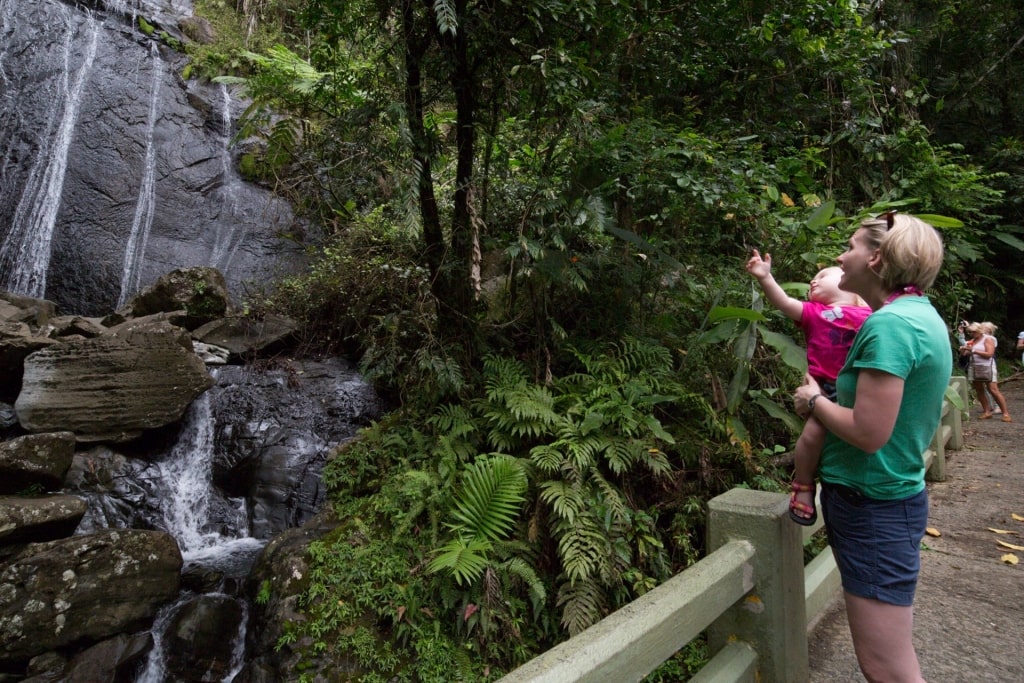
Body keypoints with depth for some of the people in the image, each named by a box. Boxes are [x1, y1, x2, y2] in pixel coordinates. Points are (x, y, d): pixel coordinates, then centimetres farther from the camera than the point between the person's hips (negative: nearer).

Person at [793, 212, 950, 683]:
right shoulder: (923, 315, 9)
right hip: (894, 495, 10)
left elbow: (868, 433, -26)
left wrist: (813, 401, -9)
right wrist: (826, 398, 10)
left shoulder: (890, 323, -22)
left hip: (873, 507, -10)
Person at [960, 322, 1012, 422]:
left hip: (987, 367, -6)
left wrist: (973, 350, -16)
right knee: (979, 391, 4)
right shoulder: (972, 341, 13)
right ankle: (987, 412, 10)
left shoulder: (988, 339, -4)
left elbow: (989, 354, -14)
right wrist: (963, 350, -6)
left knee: (993, 390, -11)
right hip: (974, 368, 6)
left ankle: (1005, 413, -7)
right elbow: (966, 354, 16)